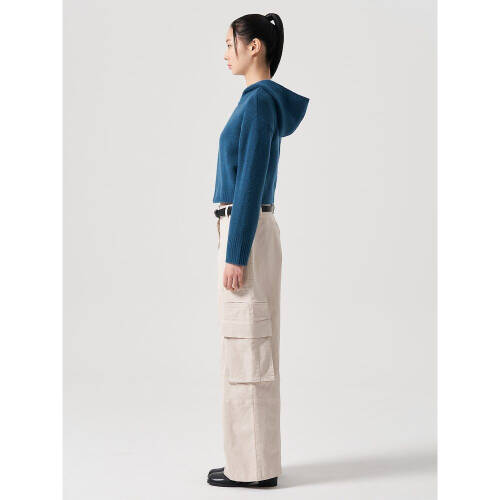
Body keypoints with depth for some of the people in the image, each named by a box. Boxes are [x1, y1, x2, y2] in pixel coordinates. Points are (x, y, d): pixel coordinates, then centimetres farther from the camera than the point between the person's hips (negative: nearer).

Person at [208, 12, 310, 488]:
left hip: (244, 234, -10)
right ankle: (255, 461, 22)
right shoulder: (262, 101, 17)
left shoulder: (259, 100, -14)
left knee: (246, 353, -2)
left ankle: (253, 466, 9)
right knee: (250, 351, 13)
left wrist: (236, 255, -20)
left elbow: (251, 183, -19)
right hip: (248, 231, 10)